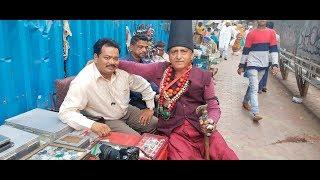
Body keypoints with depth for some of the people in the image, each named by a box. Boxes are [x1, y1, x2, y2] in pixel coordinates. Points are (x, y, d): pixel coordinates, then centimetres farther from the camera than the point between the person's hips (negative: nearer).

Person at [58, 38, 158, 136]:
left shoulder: (123, 72, -12)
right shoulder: (83, 82, -28)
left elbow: (144, 85, 5)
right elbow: (65, 112, -33)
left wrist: (150, 108, 4)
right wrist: (92, 125, -46)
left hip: (127, 111, 6)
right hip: (105, 121, -6)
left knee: (155, 124, 5)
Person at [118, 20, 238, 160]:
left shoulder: (204, 77, 2)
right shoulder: (161, 70, 7)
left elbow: (213, 107, 3)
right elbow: (135, 68, 11)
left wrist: (210, 123, -16)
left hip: (201, 128, 0)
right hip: (173, 130, 0)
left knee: (228, 156, -18)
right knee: (181, 156, -26)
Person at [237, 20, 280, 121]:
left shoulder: (271, 32, 5)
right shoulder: (251, 33, -4)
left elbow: (274, 49, 3)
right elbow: (246, 50, -2)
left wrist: (275, 65, -6)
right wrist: (241, 66, -1)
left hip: (263, 65, 4)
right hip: (252, 64, -4)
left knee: (253, 85, 17)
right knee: (254, 88, -10)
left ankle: (245, 102, 37)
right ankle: (255, 114, -11)